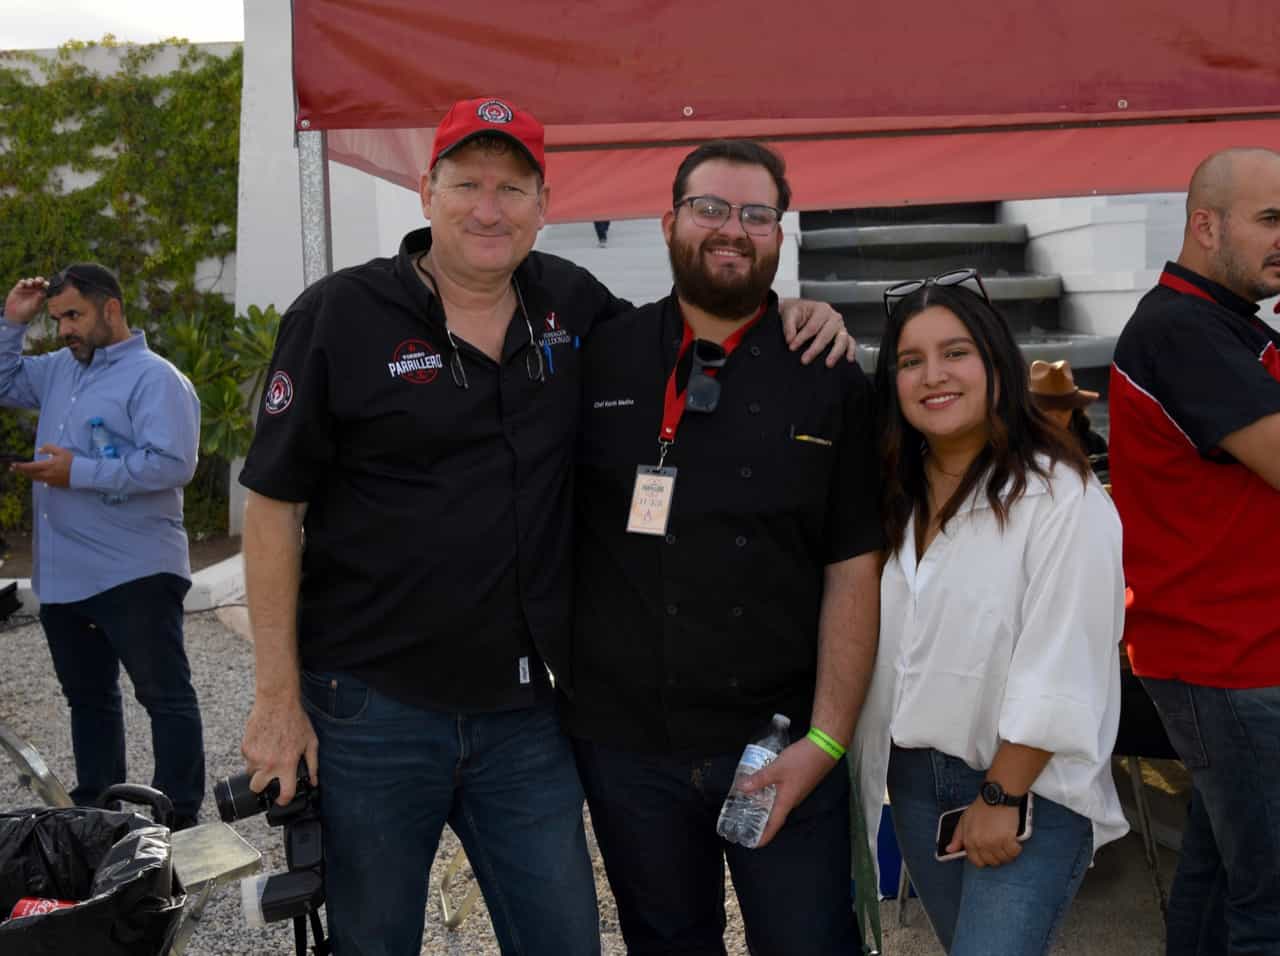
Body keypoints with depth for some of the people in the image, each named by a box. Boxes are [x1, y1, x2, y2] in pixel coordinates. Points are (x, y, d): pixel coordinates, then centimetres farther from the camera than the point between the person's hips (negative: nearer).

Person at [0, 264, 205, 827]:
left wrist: (79, 473, -20)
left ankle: (179, 820, 7)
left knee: (165, 696, 1)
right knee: (87, 698, 18)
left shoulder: (155, 378, -12)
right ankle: (94, 810, 31)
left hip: (136, 576, -8)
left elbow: (173, 463, -23)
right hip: (62, 576, 9)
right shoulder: (59, 371, 13)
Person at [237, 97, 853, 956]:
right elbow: (274, 506, -5)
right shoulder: (340, 316, -5)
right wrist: (277, 698, -9)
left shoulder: (570, 302, 5)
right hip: (371, 710, -3)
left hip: (524, 714, 3)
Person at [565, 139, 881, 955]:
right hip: (624, 742, 1)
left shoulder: (832, 383, 0)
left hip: (780, 739, -1)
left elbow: (853, 571, -3)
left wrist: (826, 741, -9)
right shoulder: (599, 359, 2)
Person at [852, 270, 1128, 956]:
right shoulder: (895, 494, 7)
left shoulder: (1062, 500, -16)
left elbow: (1059, 678, -18)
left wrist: (1002, 797, -16)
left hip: (1028, 789, -7)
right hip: (911, 777, 7)